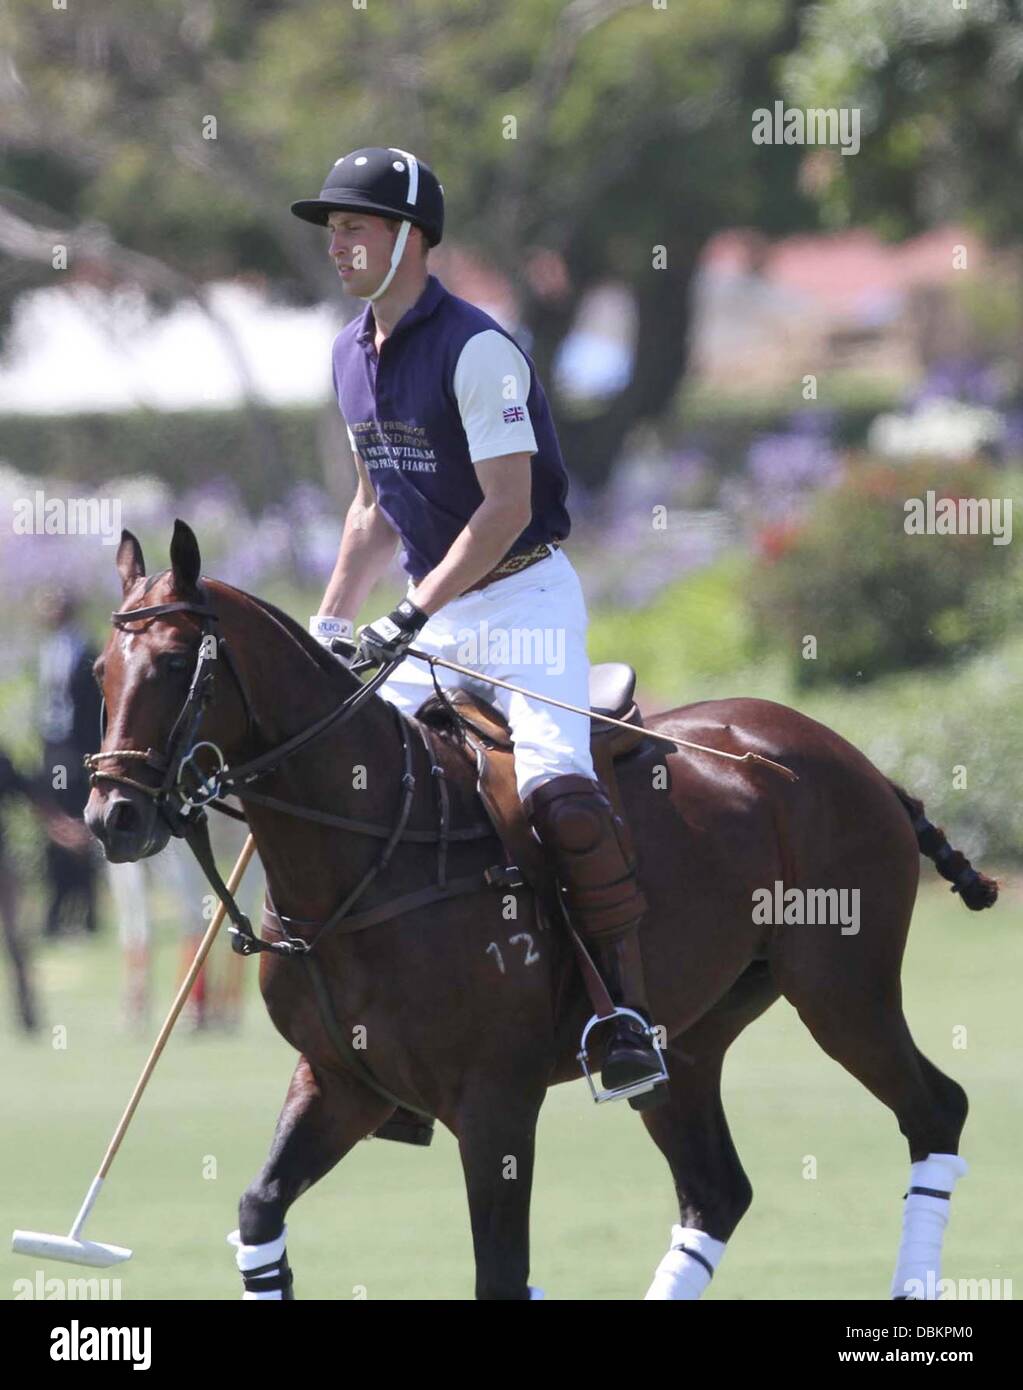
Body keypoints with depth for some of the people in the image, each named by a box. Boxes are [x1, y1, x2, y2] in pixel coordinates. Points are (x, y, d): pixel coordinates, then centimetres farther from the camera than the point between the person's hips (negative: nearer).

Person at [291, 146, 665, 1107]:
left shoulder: (475, 349, -16)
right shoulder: (352, 357, 9)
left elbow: (506, 506, -21)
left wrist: (411, 617, -25)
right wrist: (331, 622, 10)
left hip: (525, 595, -9)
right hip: (435, 614, 9)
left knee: (553, 783, -28)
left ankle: (626, 1008, -28)